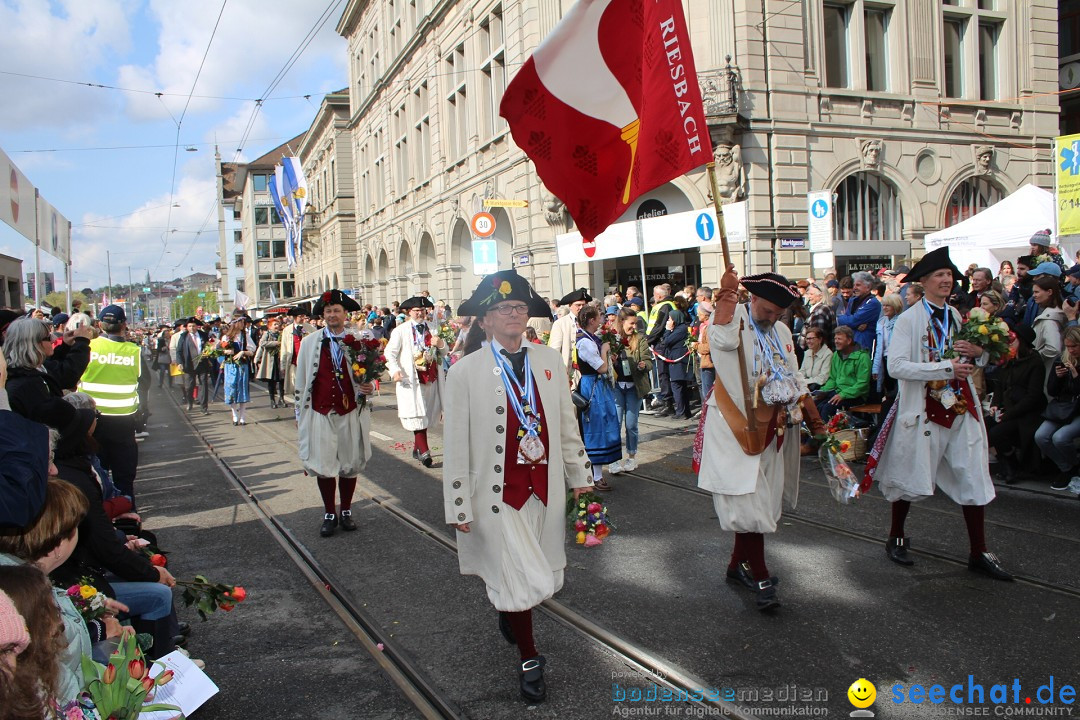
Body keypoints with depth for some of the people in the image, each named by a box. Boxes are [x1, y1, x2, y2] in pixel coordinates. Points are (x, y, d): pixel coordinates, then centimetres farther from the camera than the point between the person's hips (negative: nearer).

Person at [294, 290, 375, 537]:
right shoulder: (309, 342, 1)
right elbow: (300, 380, 7)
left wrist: (369, 388, -16)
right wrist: (299, 412, 6)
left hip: (350, 413, 0)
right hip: (319, 413, 0)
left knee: (350, 464, 10)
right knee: (323, 465, 3)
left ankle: (346, 511, 28)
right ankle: (329, 514, 21)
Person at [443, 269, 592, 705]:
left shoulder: (549, 361, 1)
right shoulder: (466, 371, -10)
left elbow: (567, 425, 8)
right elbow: (456, 445, -8)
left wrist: (579, 476, 12)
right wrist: (458, 506, -7)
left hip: (545, 488, 4)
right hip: (498, 493, -4)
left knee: (541, 577, 17)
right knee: (518, 580, 1)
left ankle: (509, 613, 50)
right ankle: (529, 660, 25)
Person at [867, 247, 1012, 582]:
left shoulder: (956, 316, 11)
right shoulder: (909, 319, -8)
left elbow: (981, 362, 21)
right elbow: (896, 366, -20)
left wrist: (978, 352, -4)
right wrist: (947, 367, -22)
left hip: (962, 408, 5)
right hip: (923, 411, -5)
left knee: (974, 479, 5)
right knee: (910, 479, 8)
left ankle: (979, 553, 16)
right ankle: (896, 539, 29)